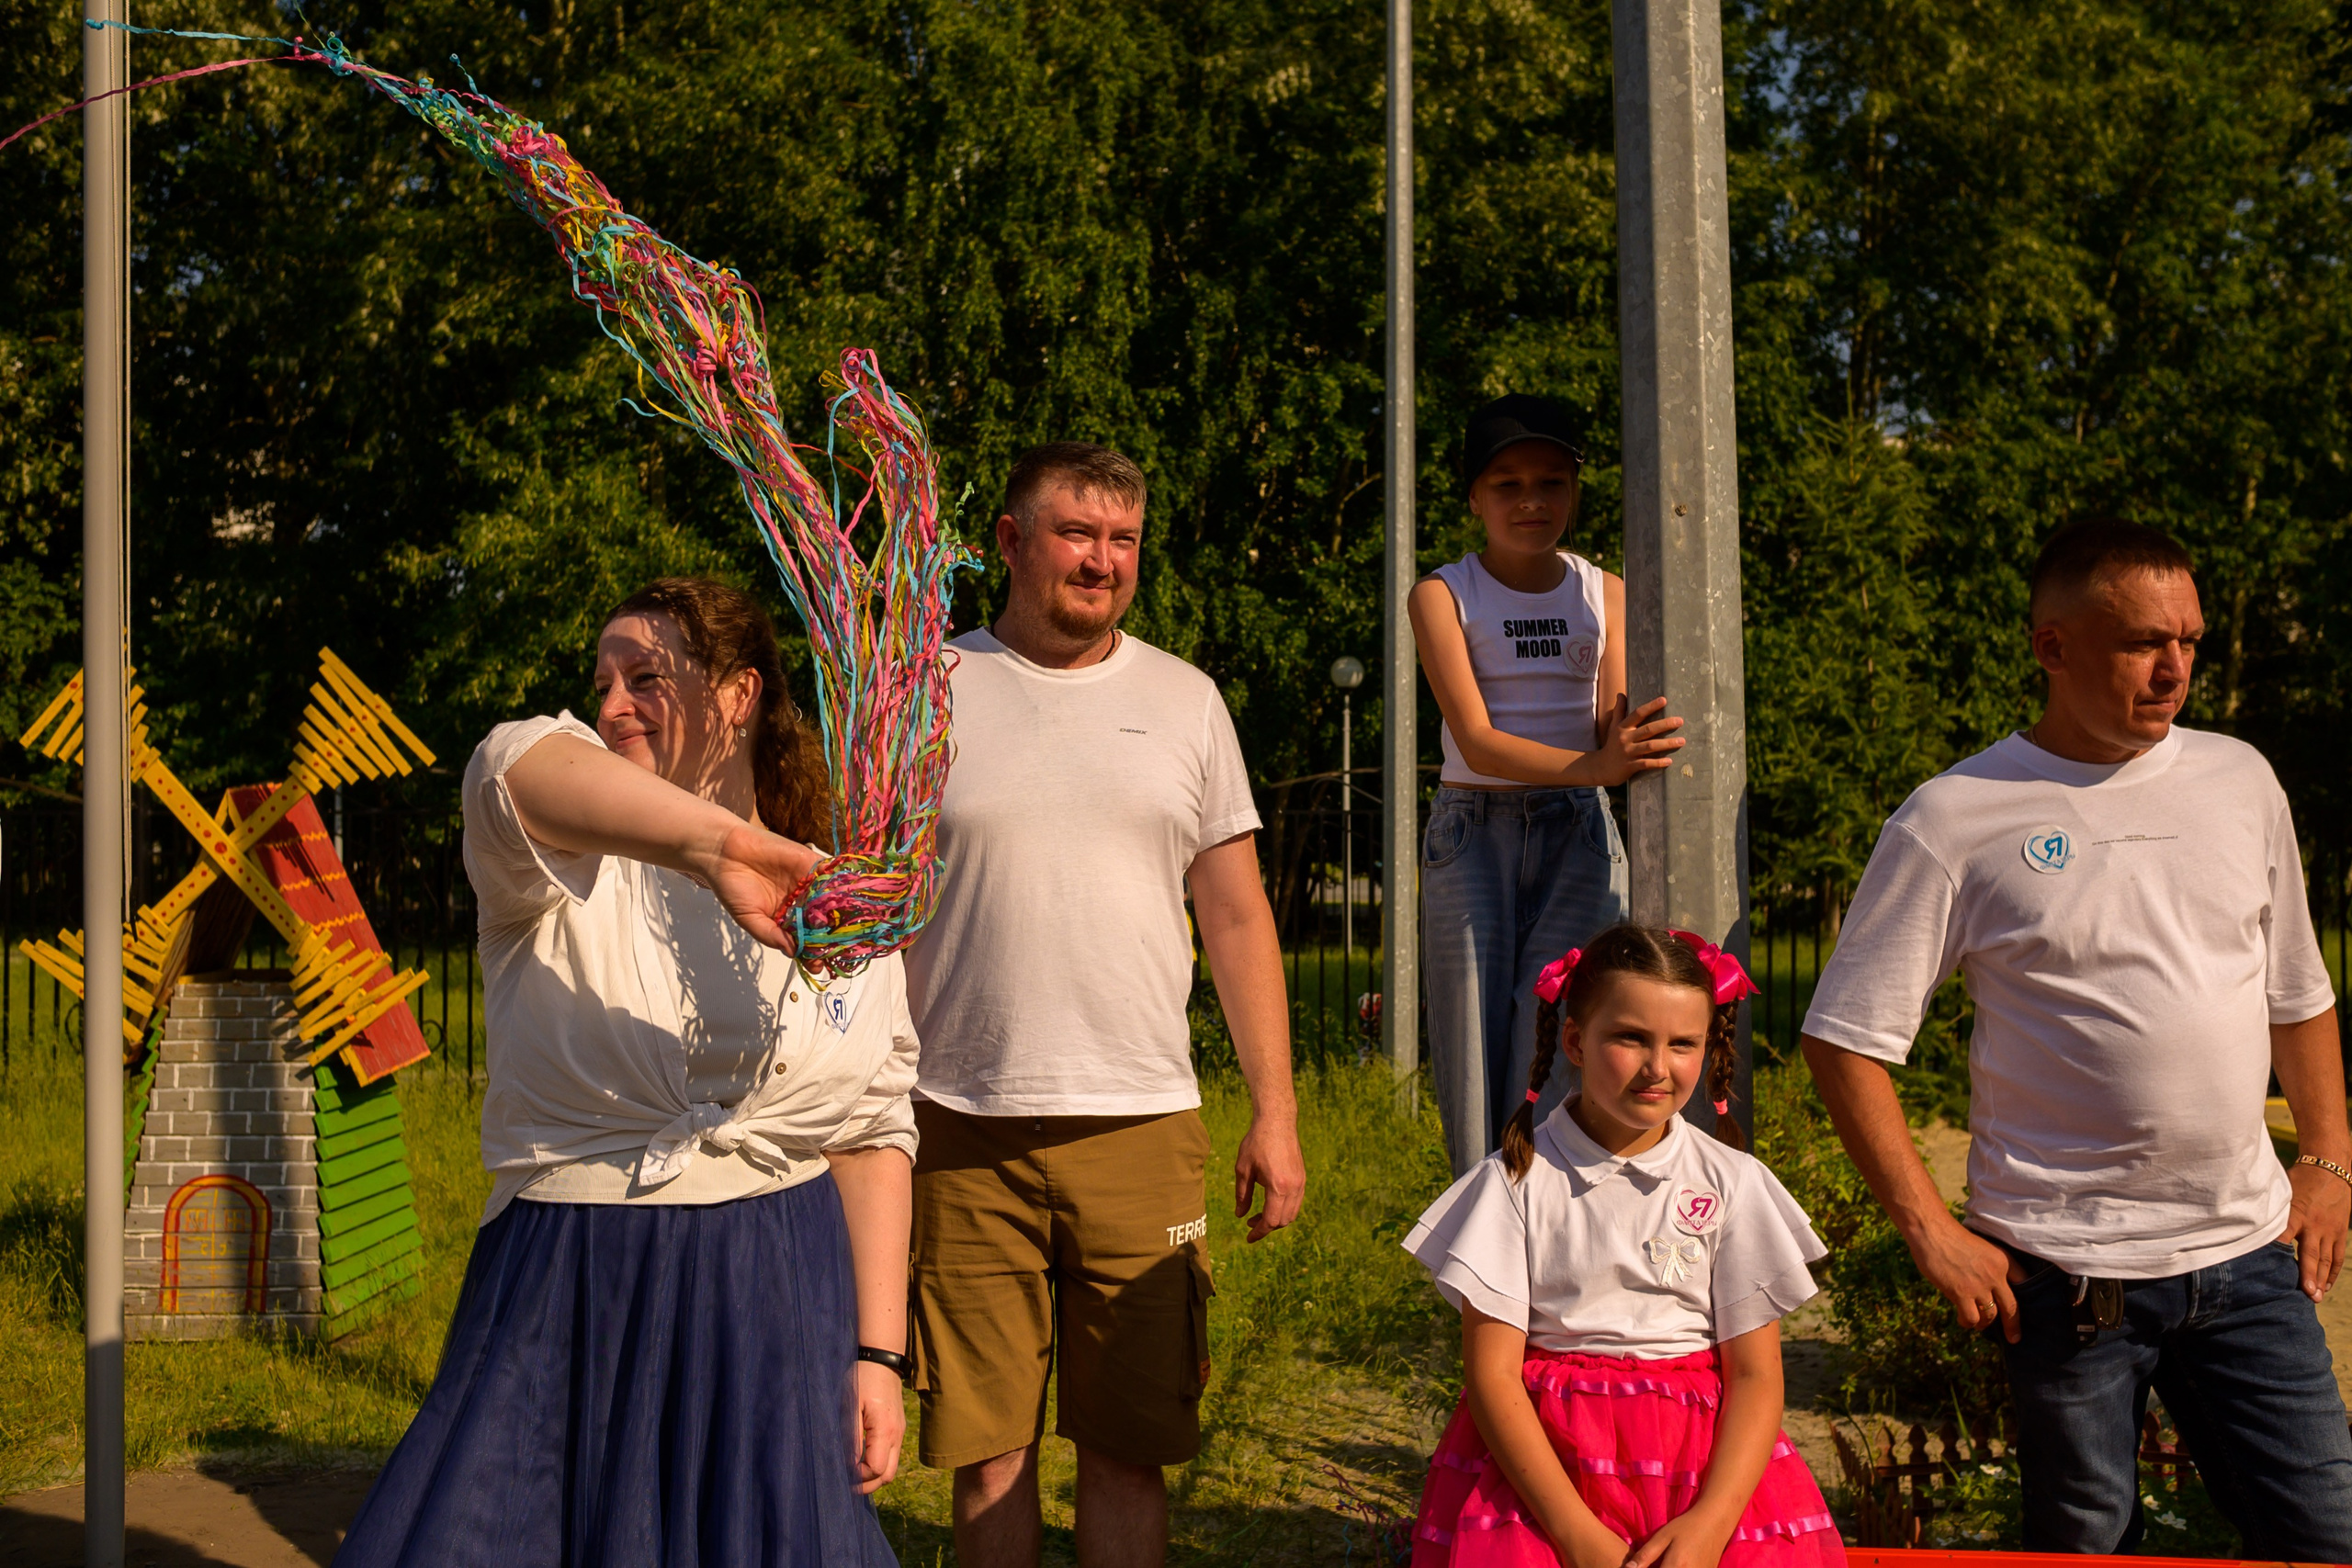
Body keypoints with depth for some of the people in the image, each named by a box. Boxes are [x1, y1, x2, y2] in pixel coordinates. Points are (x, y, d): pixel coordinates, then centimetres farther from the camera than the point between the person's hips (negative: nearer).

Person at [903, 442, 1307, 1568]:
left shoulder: (1184, 700, 11)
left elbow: (1237, 918, 12)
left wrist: (1276, 1112, 7)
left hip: (1142, 1126, 1)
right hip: (963, 1130, -1)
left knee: (1129, 1444, 4)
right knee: (988, 1444, 3)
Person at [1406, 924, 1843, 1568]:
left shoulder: (1733, 1184, 5)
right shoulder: (1516, 1181, 0)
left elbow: (1755, 1376, 2)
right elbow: (1490, 1372, -4)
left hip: (1707, 1460, 2)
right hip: (1538, 1455, -1)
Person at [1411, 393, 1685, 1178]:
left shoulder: (1604, 593, 9)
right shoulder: (1441, 595, 0)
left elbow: (1611, 737, 3)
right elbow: (1475, 740, -13)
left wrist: (1627, 748, -22)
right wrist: (1590, 765, -29)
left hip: (1579, 833, 1)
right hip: (1473, 835, -1)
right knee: (1474, 1049, -5)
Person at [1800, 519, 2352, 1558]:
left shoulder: (2238, 780, 8)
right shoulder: (1955, 820, -6)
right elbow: (1846, 1040, -6)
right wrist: (1930, 1230, -10)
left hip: (2247, 1249, 4)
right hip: (2064, 1271, -3)